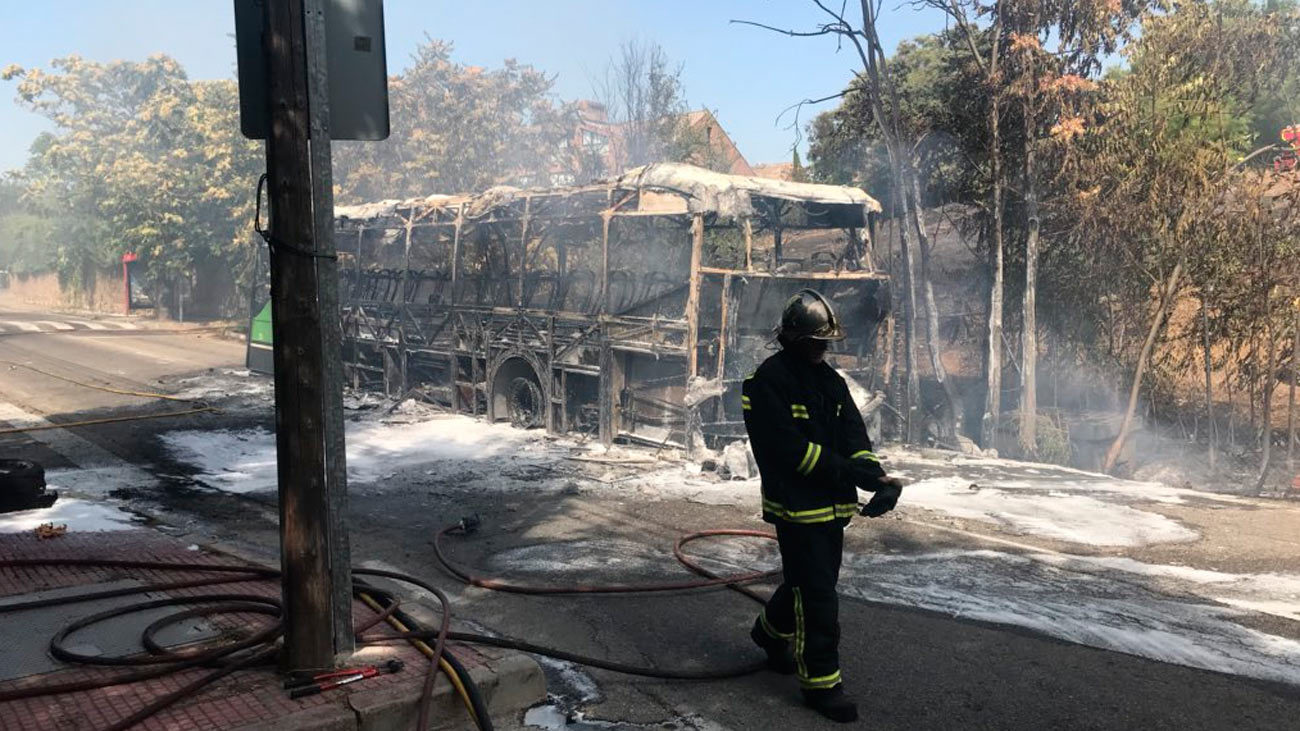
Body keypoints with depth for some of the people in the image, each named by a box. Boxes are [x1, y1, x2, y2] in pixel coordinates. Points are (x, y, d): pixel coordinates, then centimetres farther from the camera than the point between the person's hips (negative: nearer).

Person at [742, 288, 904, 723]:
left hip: (833, 506, 8)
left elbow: (855, 438, 4)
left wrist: (877, 478, -16)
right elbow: (791, 450, -22)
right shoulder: (769, 381, -14)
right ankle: (821, 681, 10)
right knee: (817, 594, -3)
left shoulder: (832, 381, 11)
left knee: (812, 582, 21)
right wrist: (853, 473, -25)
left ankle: (771, 630, 47)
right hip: (796, 504, -8)